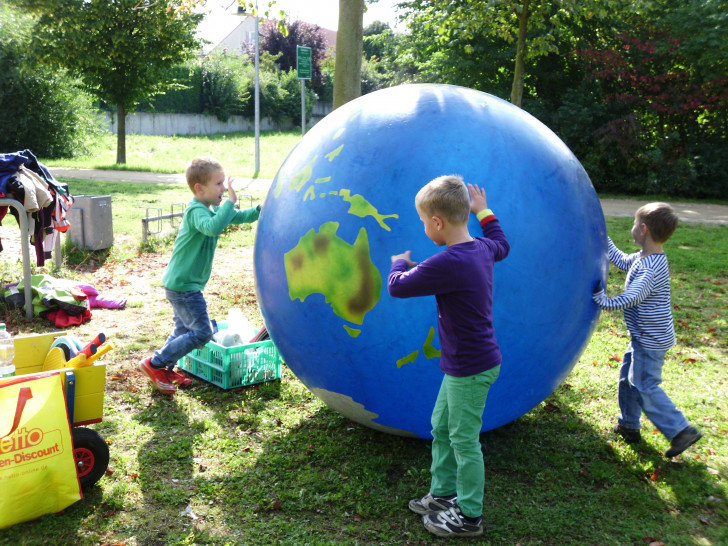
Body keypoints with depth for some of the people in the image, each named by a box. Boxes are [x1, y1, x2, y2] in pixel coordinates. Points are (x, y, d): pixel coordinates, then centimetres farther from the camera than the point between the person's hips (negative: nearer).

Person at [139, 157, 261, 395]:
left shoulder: (212, 209, 11)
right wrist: (230, 202, -36)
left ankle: (165, 371, 31)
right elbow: (212, 227, -42)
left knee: (184, 330, 20)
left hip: (180, 284, 10)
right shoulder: (196, 211, -21)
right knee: (202, 332, -7)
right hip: (183, 285, -10)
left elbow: (239, 217, 17)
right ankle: (155, 364, 1)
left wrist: (262, 210, 2)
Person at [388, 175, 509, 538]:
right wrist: (484, 212, 36)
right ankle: (443, 494, 36)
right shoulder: (482, 248, 1)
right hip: (462, 366, 10)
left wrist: (399, 263, 3)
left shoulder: (447, 264, -28)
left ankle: (468, 516, 20)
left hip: (471, 370, -10)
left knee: (464, 441, 4)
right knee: (441, 428, 21)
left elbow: (397, 287, -19)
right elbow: (501, 245, 26)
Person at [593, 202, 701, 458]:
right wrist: (603, 239, 23)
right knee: (628, 377, 19)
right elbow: (622, 261, 22)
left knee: (645, 386, -3)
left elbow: (631, 298, -38)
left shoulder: (650, 268, -28)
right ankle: (629, 425, 32)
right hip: (646, 337, 10)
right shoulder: (644, 258, 4)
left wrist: (603, 300, -24)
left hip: (651, 340, -10)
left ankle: (681, 430, 5)